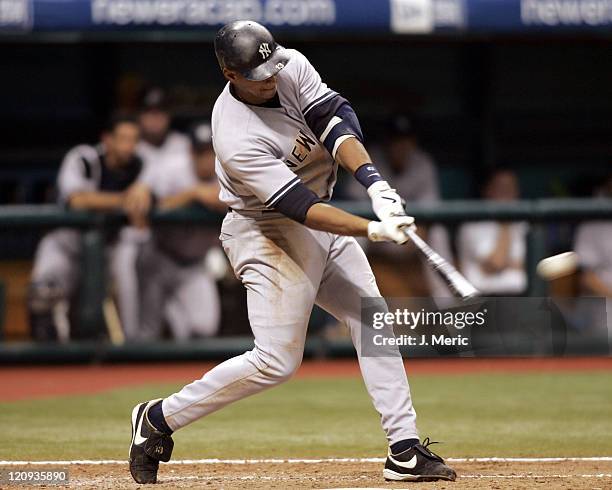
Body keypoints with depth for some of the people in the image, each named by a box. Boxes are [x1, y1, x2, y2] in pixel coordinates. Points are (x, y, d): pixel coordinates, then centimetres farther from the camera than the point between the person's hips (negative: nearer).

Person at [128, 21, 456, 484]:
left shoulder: (292, 67, -9)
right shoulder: (237, 140, -29)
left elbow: (337, 117, -17)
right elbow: (301, 207, -32)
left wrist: (376, 184, -32)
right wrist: (372, 230, -41)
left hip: (325, 226, 8)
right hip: (268, 234, -8)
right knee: (276, 361, -11)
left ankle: (405, 449, 6)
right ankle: (158, 418, 3)